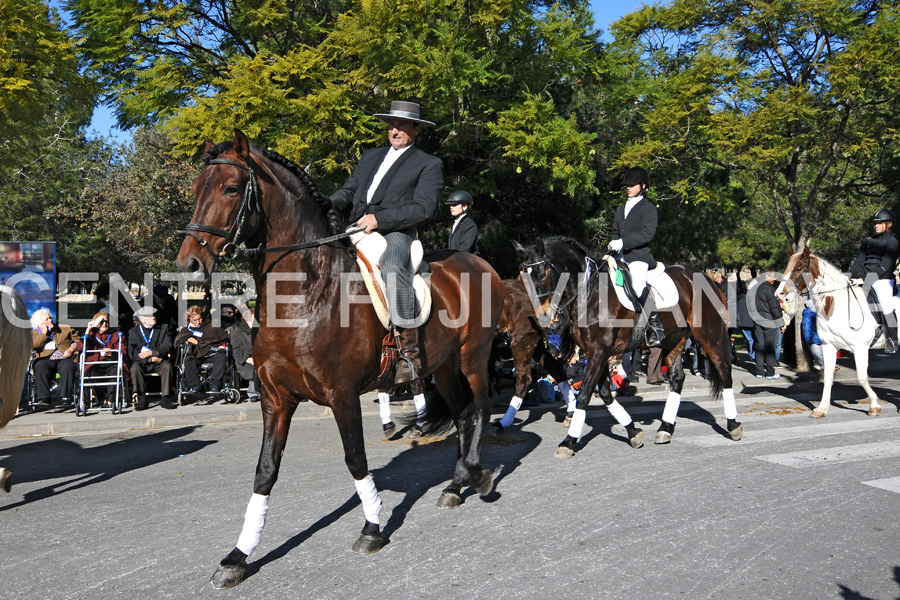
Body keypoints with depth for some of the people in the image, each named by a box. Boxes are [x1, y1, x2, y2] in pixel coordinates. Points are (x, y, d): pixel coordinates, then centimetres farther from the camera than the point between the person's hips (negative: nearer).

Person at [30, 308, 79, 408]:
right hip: (46, 359, 1)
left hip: (64, 358, -1)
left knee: (68, 367, -35)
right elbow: (34, 345, 1)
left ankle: (66, 398, -40)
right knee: (40, 367, -34)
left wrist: (71, 349, -6)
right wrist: (45, 332, 1)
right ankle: (43, 398, -36)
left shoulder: (65, 329, 22)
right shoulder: (35, 333, 21)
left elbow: (76, 341, 13)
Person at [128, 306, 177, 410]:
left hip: (159, 362, 0)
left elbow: (167, 346, -5)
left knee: (167, 366, -31)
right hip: (142, 362, 0)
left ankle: (166, 399, -27)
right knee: (135, 368, -32)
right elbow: (133, 353, -5)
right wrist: (151, 359, -16)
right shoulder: (133, 331, 7)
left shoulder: (163, 328, 10)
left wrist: (151, 352, -19)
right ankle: (142, 399, -23)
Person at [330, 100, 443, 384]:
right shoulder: (370, 157, 29)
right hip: (357, 230, 7)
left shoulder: (429, 164, 10)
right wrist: (327, 206, -2)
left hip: (395, 232, -6)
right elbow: (349, 190, 23)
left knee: (392, 268, -37)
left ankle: (410, 352, -31)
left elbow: (424, 208, -4)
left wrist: (380, 219, -16)